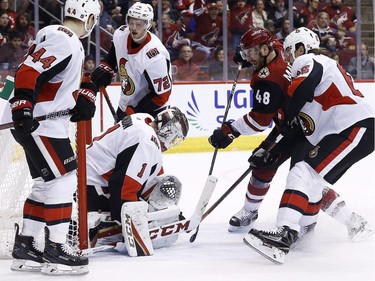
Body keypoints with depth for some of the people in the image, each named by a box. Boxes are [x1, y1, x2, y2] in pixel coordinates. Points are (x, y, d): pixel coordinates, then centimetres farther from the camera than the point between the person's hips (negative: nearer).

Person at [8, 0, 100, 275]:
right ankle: (55, 251, -8)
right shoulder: (62, 40, -17)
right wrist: (23, 108, -32)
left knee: (46, 183, 14)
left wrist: (84, 97, 9)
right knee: (63, 179, -10)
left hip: (49, 123, 11)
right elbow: (28, 72, -25)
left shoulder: (73, 43, 16)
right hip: (34, 122, -11)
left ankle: (24, 247, 19)